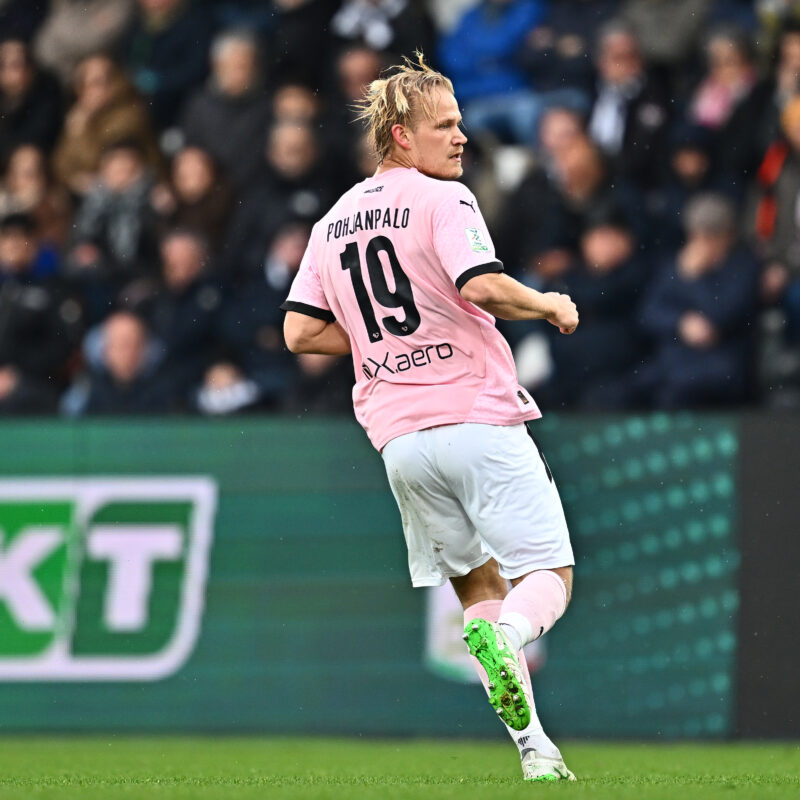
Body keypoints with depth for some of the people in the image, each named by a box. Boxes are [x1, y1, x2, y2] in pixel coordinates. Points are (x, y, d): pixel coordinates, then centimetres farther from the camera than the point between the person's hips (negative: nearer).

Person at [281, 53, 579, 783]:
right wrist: (549, 306, -3)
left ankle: (534, 747, 2)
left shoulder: (332, 223, 15)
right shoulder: (442, 200, -6)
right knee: (549, 578, -2)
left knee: (478, 586, 13)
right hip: (480, 420, -6)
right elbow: (482, 287, -20)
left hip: (398, 435, 6)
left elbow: (300, 332, 12)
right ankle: (503, 640, -35)